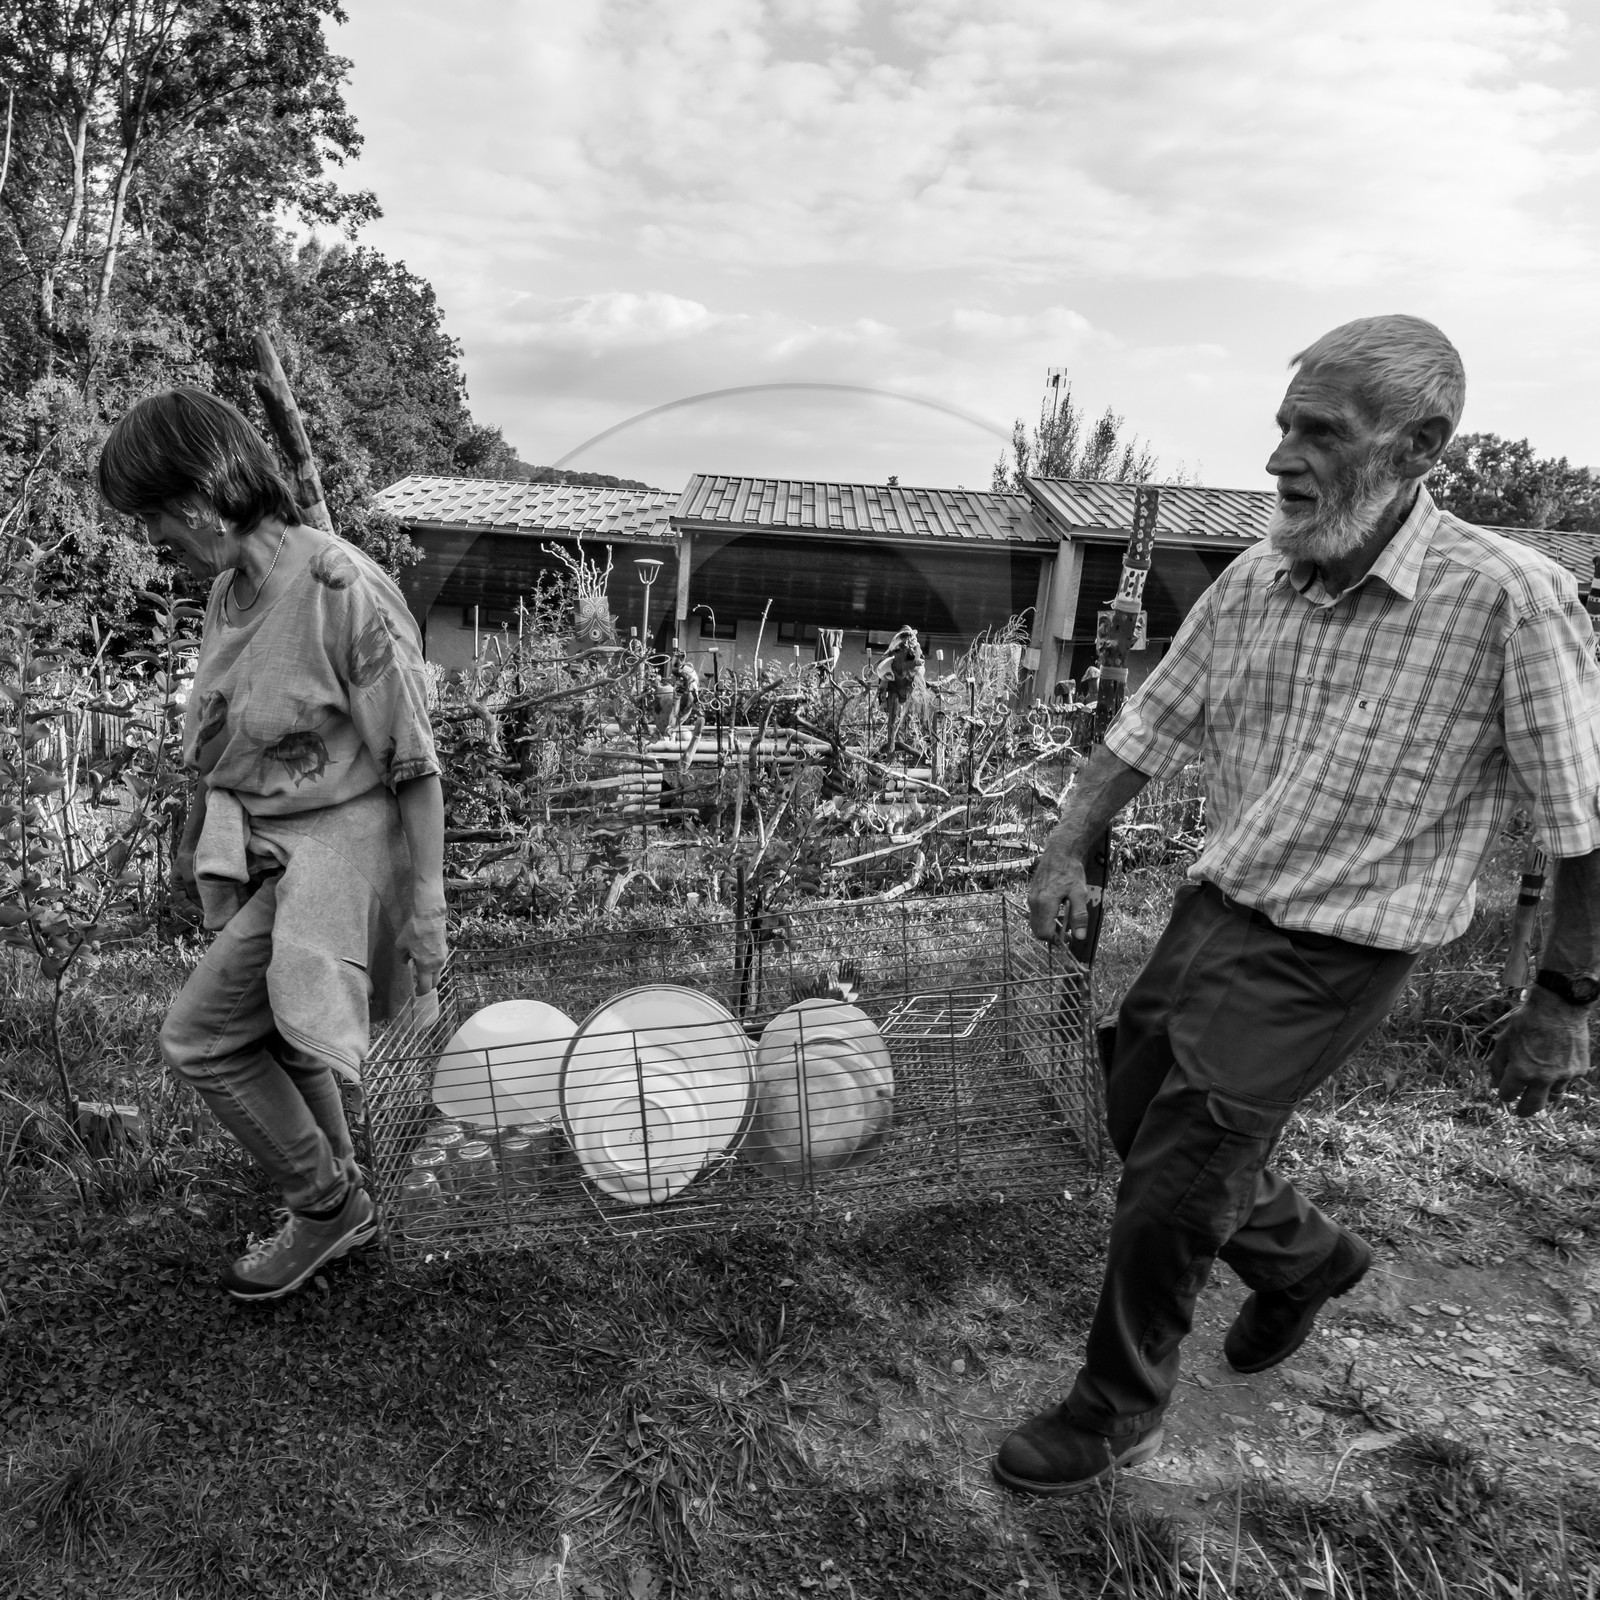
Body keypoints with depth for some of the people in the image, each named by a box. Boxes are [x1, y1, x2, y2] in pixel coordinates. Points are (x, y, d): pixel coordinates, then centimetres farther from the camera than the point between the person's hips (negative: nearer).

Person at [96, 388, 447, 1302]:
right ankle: (338, 1201, 42)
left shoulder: (343, 591, -22)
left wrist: (426, 903, -19)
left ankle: (328, 1204, 13)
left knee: (200, 1037, -8)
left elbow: (413, 761, -20)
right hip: (265, 847, 9)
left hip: (341, 844, -9)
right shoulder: (228, 591, 3)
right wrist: (194, 840, 27)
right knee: (278, 1033, 20)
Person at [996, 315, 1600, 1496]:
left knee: (1171, 1188, -2)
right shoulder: (1253, 582, -1)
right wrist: (1067, 853, 1)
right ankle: (1306, 1259, 47)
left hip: (1326, 956, -6)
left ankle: (1121, 1412, 27)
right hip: (1211, 911, 7)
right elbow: (1152, 728, 8)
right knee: (1138, 1121, 18)